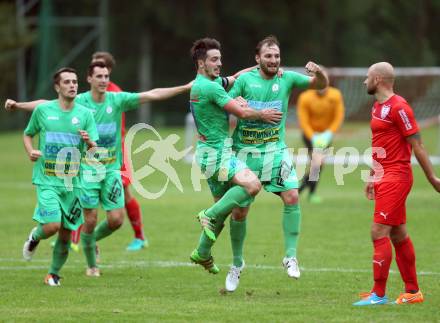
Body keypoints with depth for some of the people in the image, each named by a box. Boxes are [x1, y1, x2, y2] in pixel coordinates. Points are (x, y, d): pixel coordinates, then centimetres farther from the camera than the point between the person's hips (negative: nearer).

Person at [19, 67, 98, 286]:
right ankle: (35, 237, 15)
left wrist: (89, 142, -22)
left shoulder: (85, 114, 3)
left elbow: (94, 151, 0)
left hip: (72, 182, 2)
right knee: (52, 225, -20)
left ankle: (53, 274, 24)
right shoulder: (42, 110, 0)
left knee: (66, 234, 5)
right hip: (47, 180, -2)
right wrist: (30, 152, -4)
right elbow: (28, 134, 16)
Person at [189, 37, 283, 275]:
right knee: (252, 184, -26)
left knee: (224, 205, 16)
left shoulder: (212, 83, 14)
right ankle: (210, 215, -19)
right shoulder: (209, 87, -17)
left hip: (214, 152, 11)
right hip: (215, 153, -11)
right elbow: (241, 112, -16)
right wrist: (263, 115, 2)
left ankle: (202, 253, 23)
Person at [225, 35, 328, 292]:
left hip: (275, 151, 1)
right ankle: (237, 264, 22)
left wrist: (318, 72, -17)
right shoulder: (245, 80, -3)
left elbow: (321, 85, 3)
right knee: (239, 211, 2)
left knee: (292, 196, -21)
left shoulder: (287, 78, 1)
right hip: (245, 152, -1)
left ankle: (291, 256, -11)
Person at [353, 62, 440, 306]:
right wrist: (372, 177, 24)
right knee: (398, 235, 12)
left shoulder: (398, 107, -15)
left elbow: (416, 144, -15)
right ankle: (413, 292, 18)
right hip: (385, 177, 10)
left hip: (395, 178, -10)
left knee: (379, 233, -10)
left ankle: (379, 294, -7)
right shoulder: (378, 107, 14)